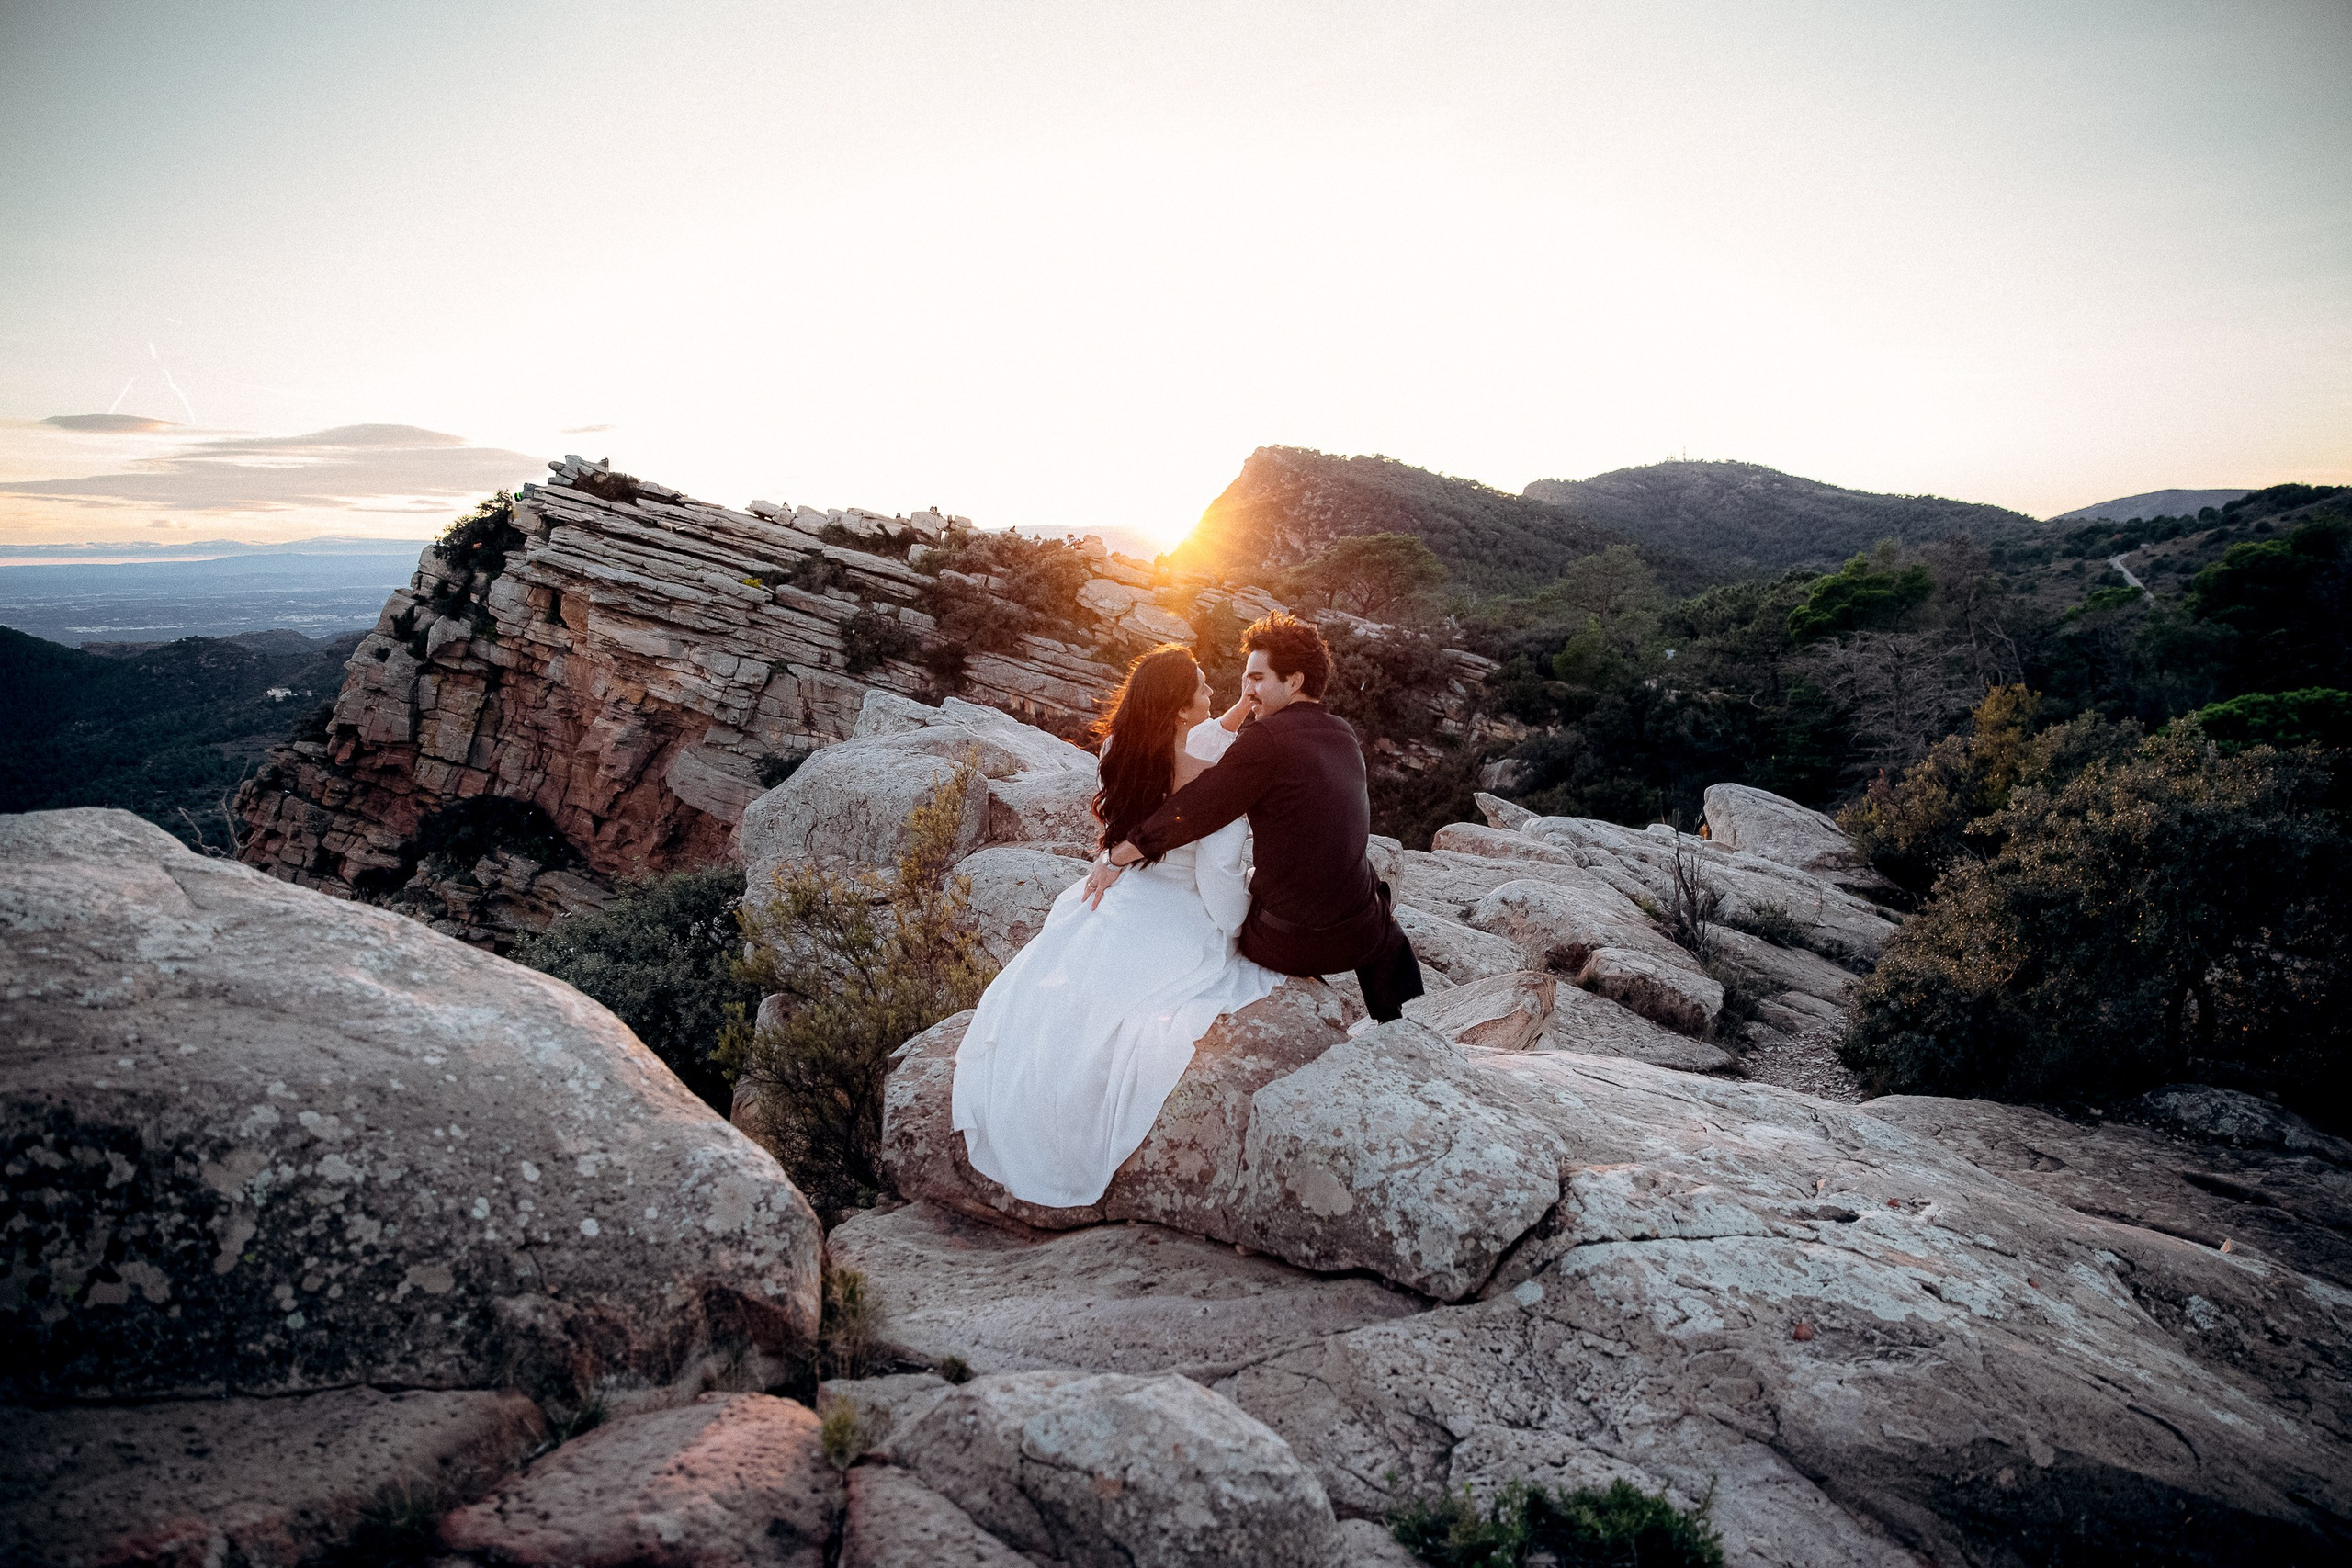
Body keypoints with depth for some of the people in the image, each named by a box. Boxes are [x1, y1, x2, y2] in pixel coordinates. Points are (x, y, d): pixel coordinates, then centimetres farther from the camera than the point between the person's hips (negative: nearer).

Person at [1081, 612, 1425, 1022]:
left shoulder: (1268, 740, -18)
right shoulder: (1343, 734, 4)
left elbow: (1187, 815, -18)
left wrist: (1116, 857, -5)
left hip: (1285, 946, -5)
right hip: (1358, 939, 5)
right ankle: (1397, 1027, 44)